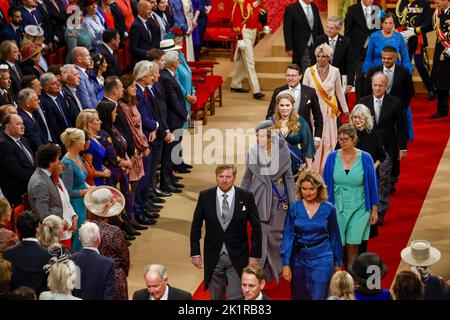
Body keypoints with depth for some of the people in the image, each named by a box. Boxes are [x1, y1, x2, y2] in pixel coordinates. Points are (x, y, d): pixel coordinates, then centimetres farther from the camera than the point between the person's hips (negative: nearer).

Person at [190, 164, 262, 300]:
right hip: (213, 257, 2)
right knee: (216, 297, 12)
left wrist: (254, 255, -3)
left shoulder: (246, 197, -5)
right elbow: (196, 226, 4)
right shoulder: (205, 196, -2)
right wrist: (195, 253, 1)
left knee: (236, 297, -4)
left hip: (237, 257, -2)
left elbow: (256, 227, -1)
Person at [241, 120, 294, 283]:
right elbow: (247, 178, 8)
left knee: (275, 235, 6)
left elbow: (289, 178, 1)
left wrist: (293, 202, 0)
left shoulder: (282, 151, -5)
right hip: (259, 199, 1)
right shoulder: (253, 153, -2)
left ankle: (277, 271, 24)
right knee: (260, 234, -1)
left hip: (278, 198, 0)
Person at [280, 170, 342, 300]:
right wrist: (286, 263, -9)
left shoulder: (328, 209, -2)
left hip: (322, 258, -2)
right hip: (299, 258, 2)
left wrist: (337, 262, 9)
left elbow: (334, 236, 5)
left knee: (319, 296, -6)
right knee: (299, 296, 13)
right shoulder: (294, 208, -2)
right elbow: (288, 236, -3)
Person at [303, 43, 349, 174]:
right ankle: (313, 170, 7)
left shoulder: (335, 71, 1)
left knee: (329, 141, 0)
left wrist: (345, 109, 17)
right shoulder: (309, 71, -1)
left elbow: (339, 92, 11)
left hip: (329, 110, 1)